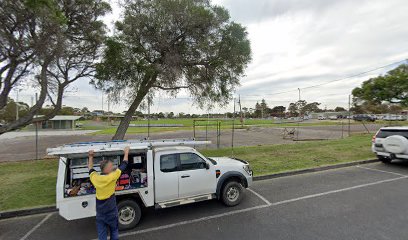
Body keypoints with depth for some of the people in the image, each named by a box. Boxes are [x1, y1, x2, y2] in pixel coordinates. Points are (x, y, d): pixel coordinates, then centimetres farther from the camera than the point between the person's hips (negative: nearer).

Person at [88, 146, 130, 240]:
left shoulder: (95, 177, -8)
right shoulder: (111, 177, -21)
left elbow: (90, 169, 13)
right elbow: (123, 166, -12)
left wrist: (90, 157, 21)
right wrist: (126, 153, 1)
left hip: (100, 213, 4)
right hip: (111, 212, -4)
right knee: (114, 232, 20)